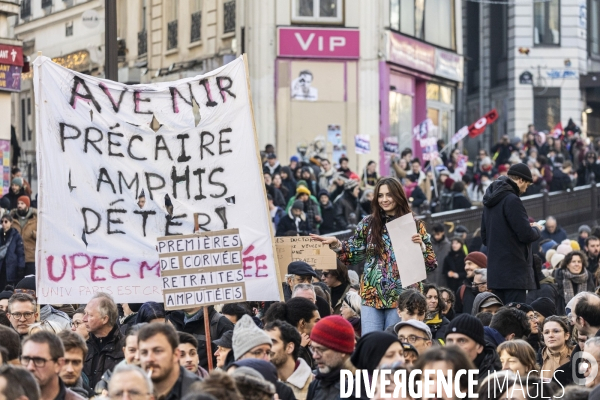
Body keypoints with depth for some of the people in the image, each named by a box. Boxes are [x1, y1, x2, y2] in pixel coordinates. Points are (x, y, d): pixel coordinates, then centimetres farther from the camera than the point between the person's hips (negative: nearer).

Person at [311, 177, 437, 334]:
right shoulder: (368, 223, 8)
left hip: (400, 297, -2)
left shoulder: (415, 225, 3)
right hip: (372, 296, 2)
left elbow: (431, 264, 2)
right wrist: (336, 244, -4)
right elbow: (353, 254, 12)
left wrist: (421, 245, -15)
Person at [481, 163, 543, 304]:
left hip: (495, 270, 9)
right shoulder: (512, 200, -14)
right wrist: (536, 229, 4)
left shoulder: (491, 201, 15)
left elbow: (484, 236, 22)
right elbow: (526, 234, -17)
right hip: (514, 271, -9)